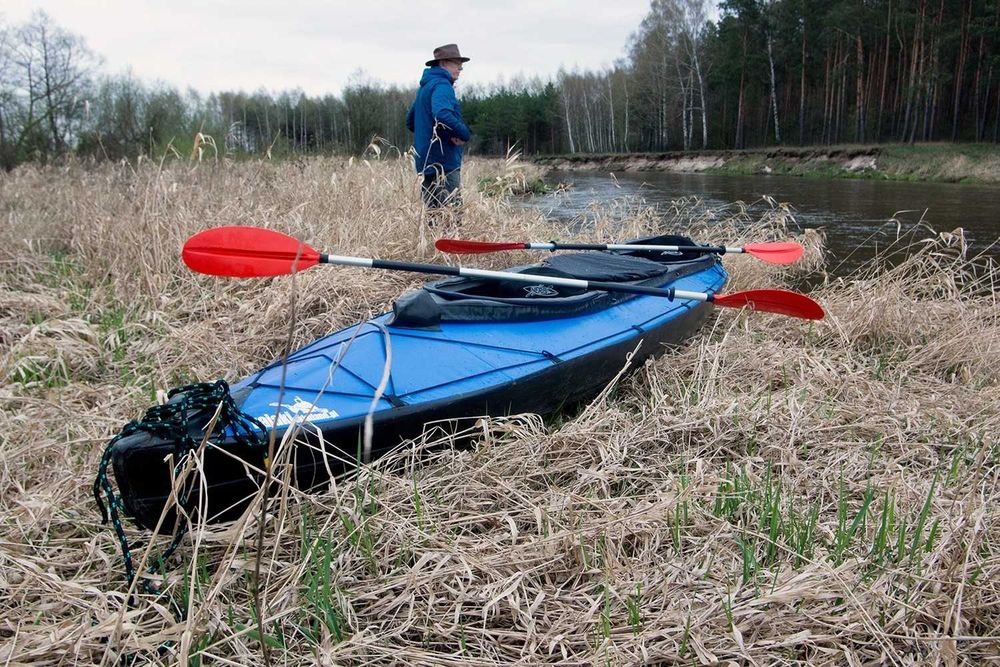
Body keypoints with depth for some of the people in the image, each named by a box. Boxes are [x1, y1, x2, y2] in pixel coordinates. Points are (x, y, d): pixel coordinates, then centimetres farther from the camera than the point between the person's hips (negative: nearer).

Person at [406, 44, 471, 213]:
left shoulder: (425, 86, 20)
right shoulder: (442, 85, -11)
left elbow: (410, 121, 27)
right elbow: (441, 114, -30)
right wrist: (464, 133, -16)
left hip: (426, 160, 10)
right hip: (444, 161, -10)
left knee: (432, 211, 13)